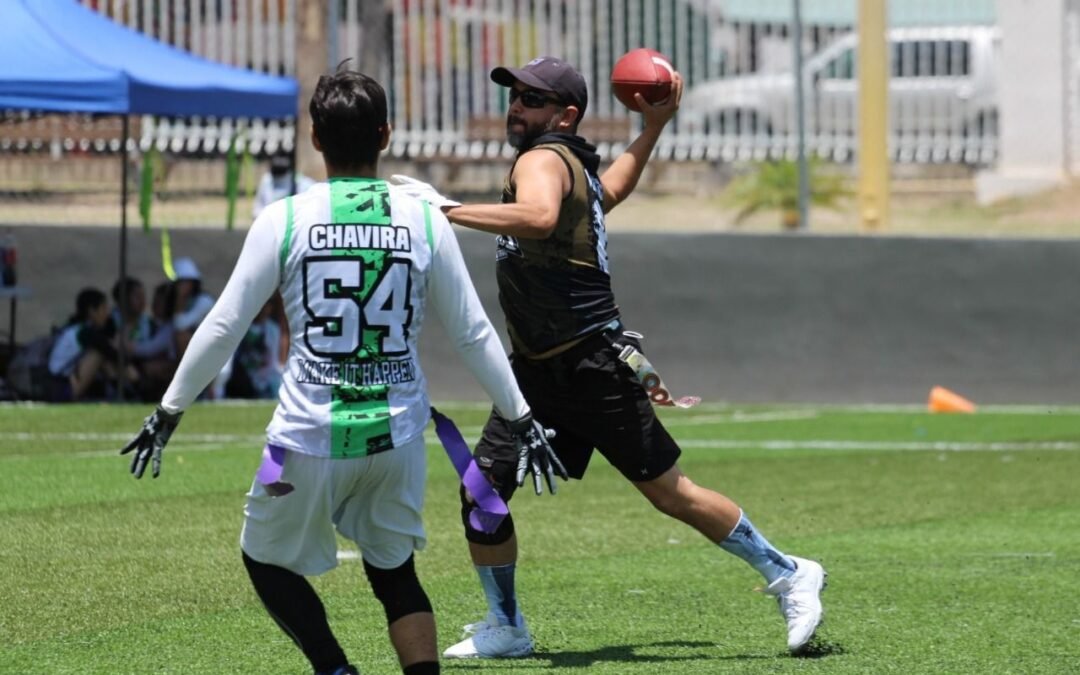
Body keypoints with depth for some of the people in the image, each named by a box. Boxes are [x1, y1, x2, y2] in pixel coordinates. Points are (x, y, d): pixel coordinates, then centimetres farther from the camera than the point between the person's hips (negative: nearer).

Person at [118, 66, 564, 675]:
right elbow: (473, 334, 6)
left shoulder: (285, 220, -6)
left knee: (268, 558, 16)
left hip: (310, 435, -3)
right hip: (397, 435, 3)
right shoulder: (424, 220, 0)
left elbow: (223, 328, -2)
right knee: (394, 572, 18)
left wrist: (169, 411, 9)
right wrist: (522, 418, 17)